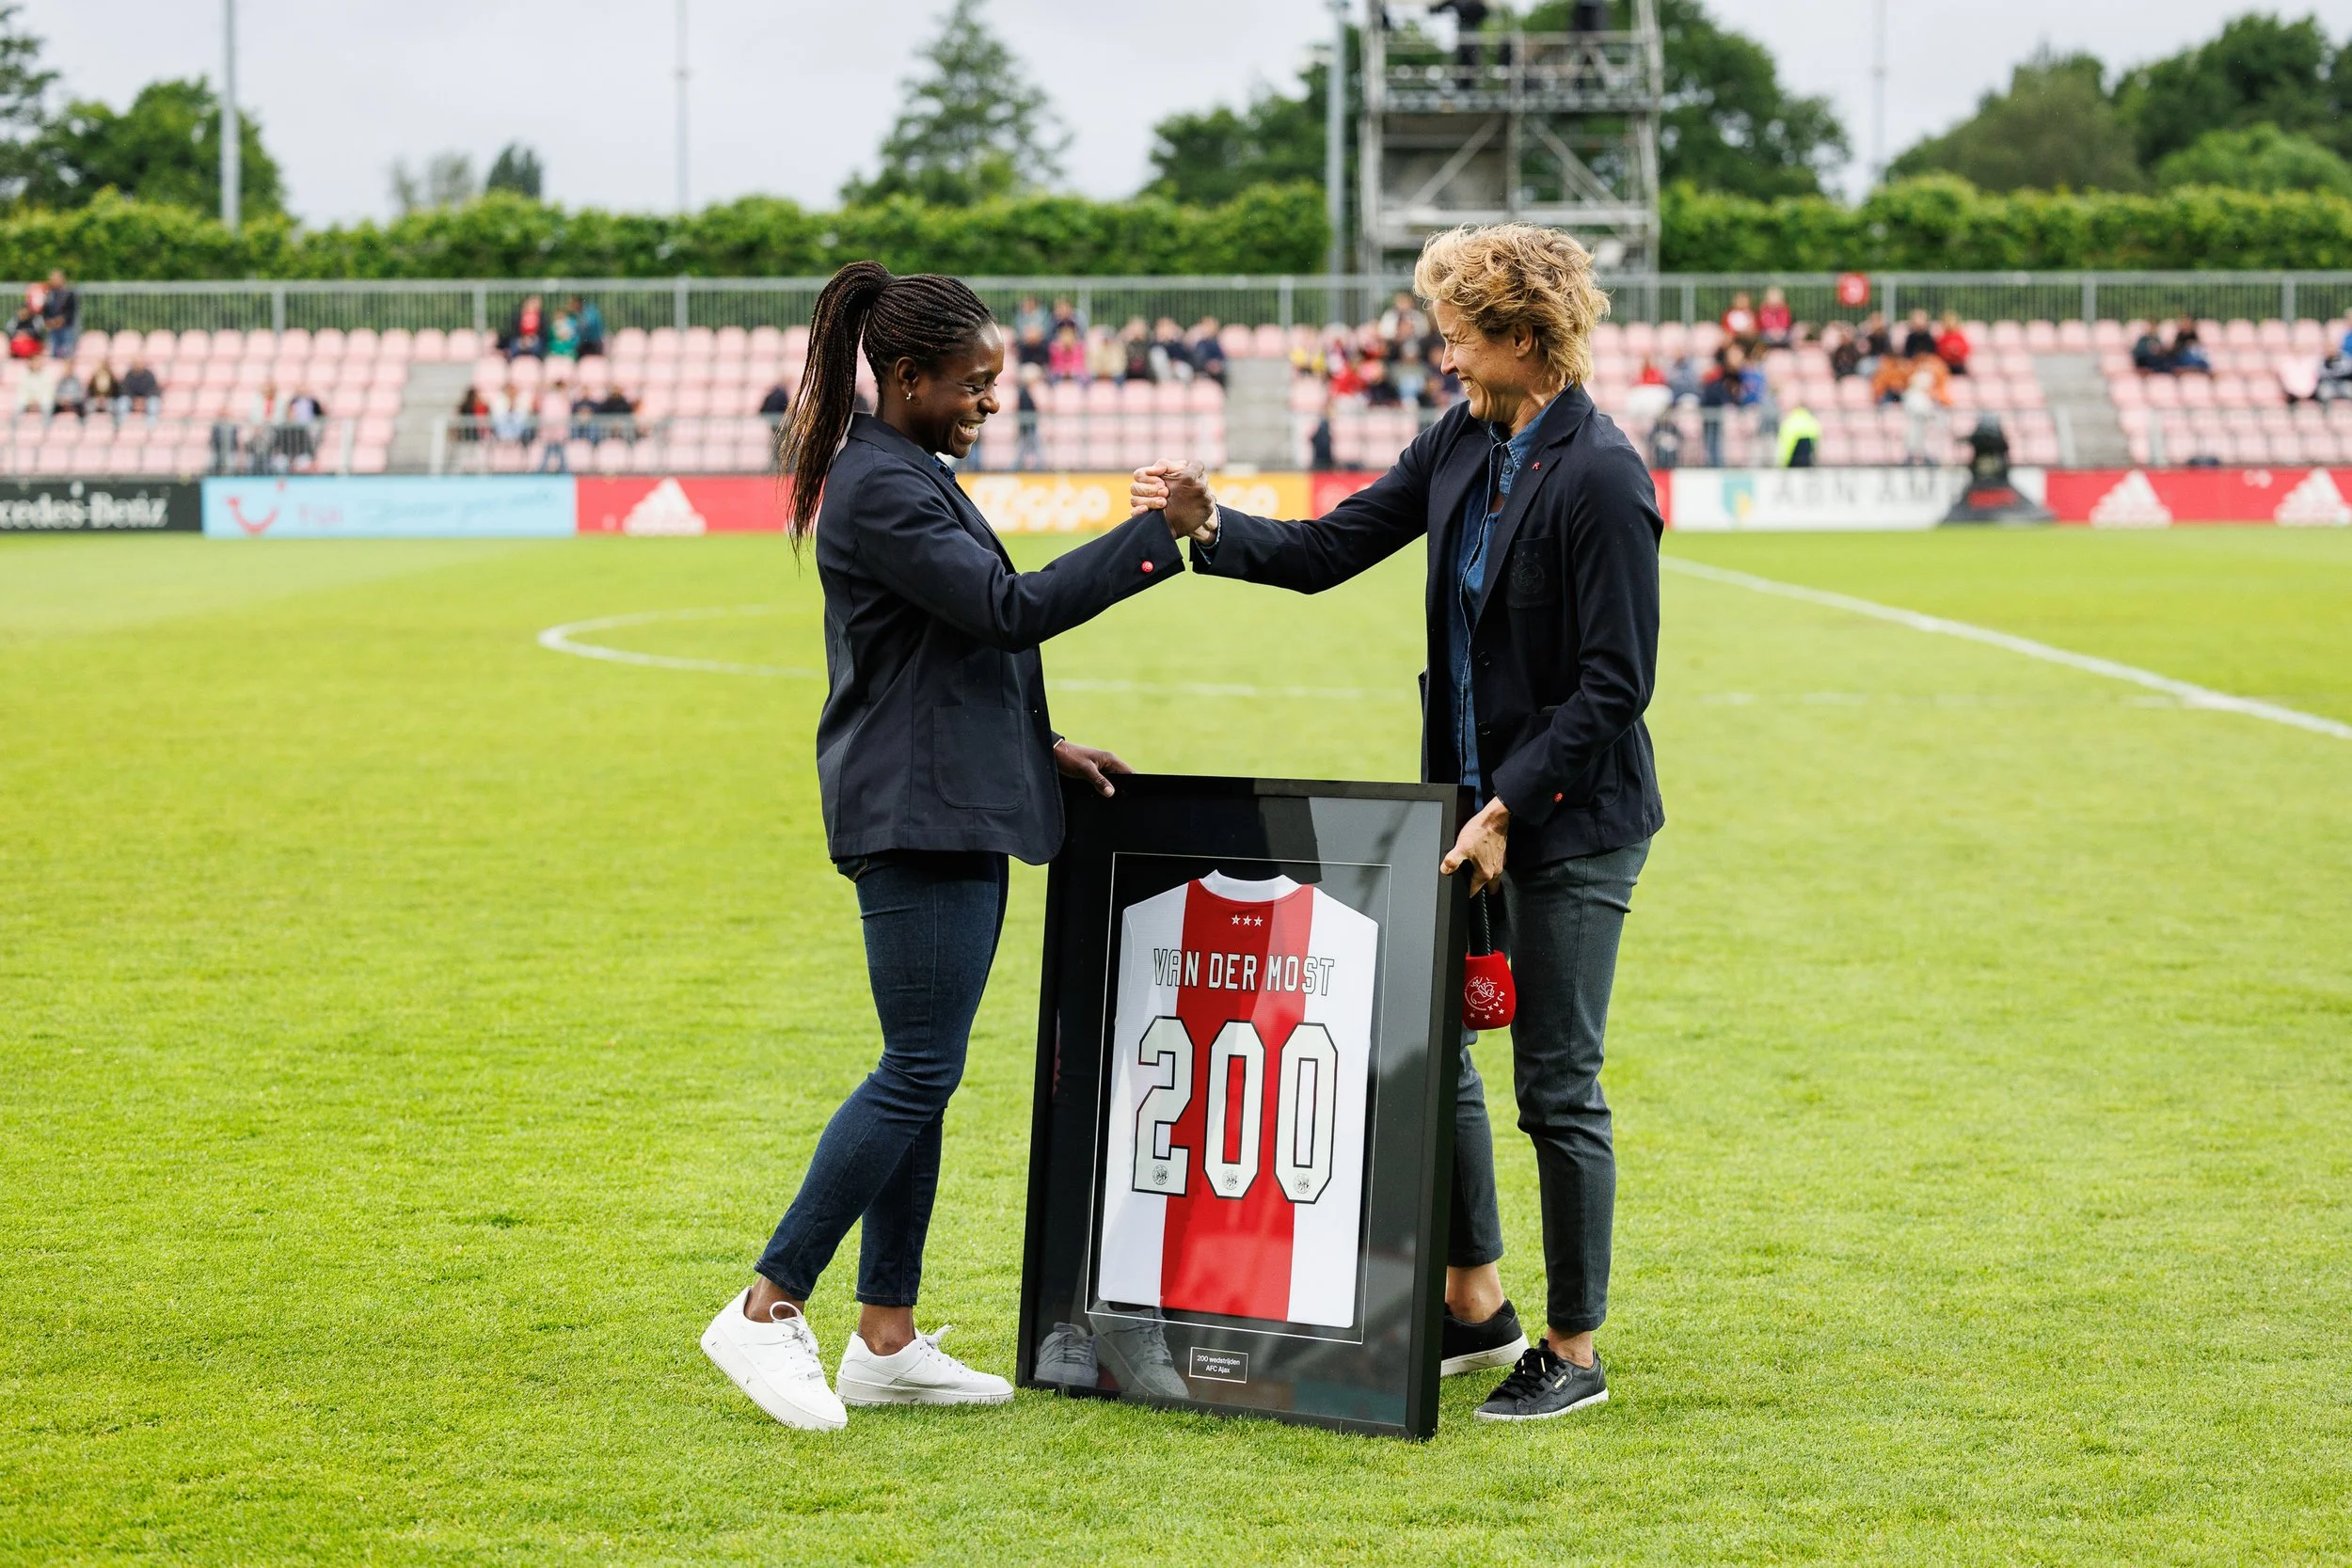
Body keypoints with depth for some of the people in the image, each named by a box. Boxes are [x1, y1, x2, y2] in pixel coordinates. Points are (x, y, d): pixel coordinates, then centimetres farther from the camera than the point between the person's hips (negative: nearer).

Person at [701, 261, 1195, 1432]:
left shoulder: (910, 476, 17)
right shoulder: (879, 489, -16)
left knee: (921, 1074, 10)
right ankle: (767, 1310, -5)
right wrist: (1156, 537, -20)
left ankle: (886, 1341, 13)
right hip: (918, 816, -10)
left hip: (949, 807, 10)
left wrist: (1039, 747, 17)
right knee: (919, 1071, -10)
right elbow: (1009, 608, -22)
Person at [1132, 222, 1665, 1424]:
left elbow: (1616, 683, -20)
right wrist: (1208, 528, -9)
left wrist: (1510, 809, -20)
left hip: (1571, 823, -8)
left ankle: (1574, 1352, 13)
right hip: (1469, 798, 8)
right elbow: (1329, 550, 8)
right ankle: (1474, 1305, 28)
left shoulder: (1600, 479, -19)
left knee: (1557, 1085, 0)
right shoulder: (1460, 445, 5)